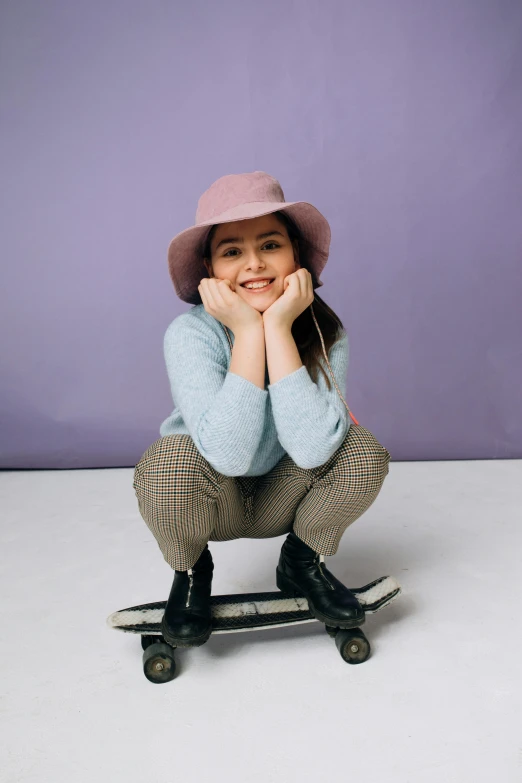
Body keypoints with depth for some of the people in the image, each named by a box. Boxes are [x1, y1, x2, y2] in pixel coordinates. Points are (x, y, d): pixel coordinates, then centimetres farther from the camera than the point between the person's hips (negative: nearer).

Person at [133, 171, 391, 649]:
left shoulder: (326, 331, -19)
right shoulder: (190, 334, -25)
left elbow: (311, 450, -34)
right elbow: (229, 454, -37)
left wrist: (278, 328, -35)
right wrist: (248, 331, -36)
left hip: (282, 500, 2)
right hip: (209, 503, -1)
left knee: (364, 451, -23)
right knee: (168, 460, -33)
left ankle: (303, 563, 6)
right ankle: (190, 573, 1)